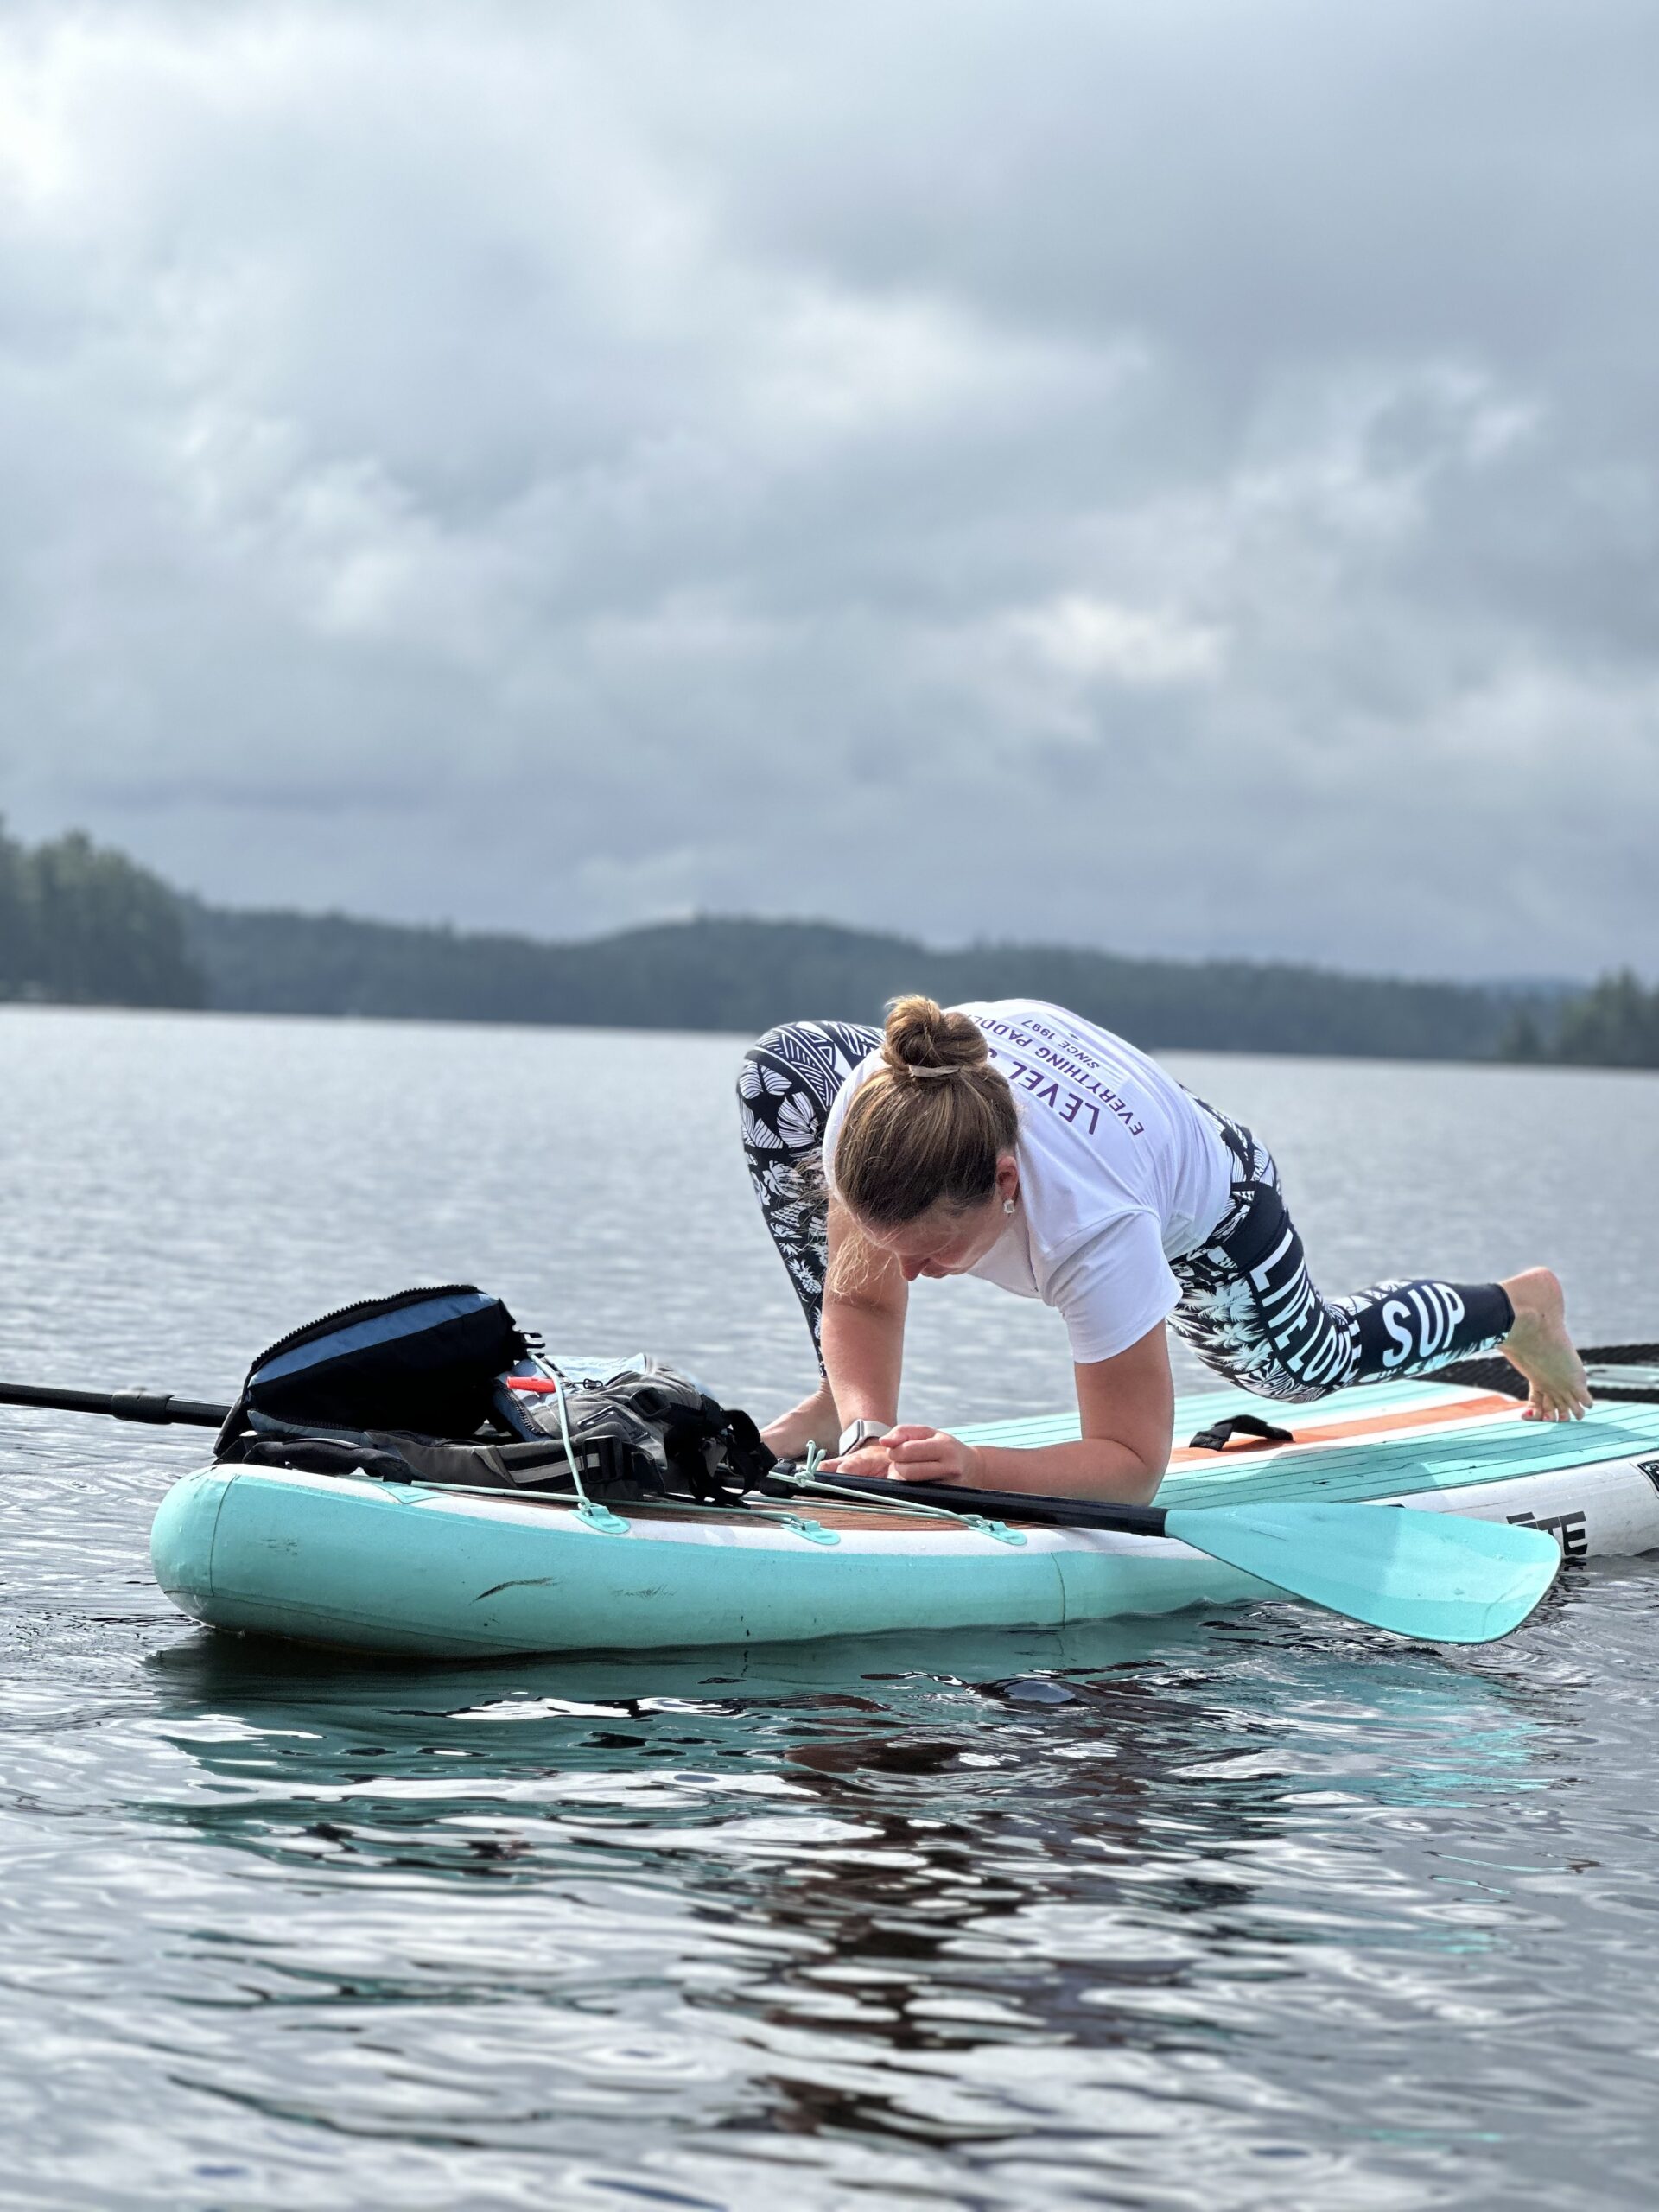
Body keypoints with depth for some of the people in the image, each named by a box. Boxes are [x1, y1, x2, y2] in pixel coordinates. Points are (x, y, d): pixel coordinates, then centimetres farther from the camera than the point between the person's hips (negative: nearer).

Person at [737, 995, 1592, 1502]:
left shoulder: (1094, 1228, -50)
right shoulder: (876, 1110, -40)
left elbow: (1132, 1462, -39)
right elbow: (859, 1297, -22)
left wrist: (976, 1466, -56)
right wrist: (870, 1427, -42)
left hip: (1201, 1210, -4)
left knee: (1307, 1366, 25)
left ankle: (1515, 1308, 53)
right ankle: (841, 1400, -3)